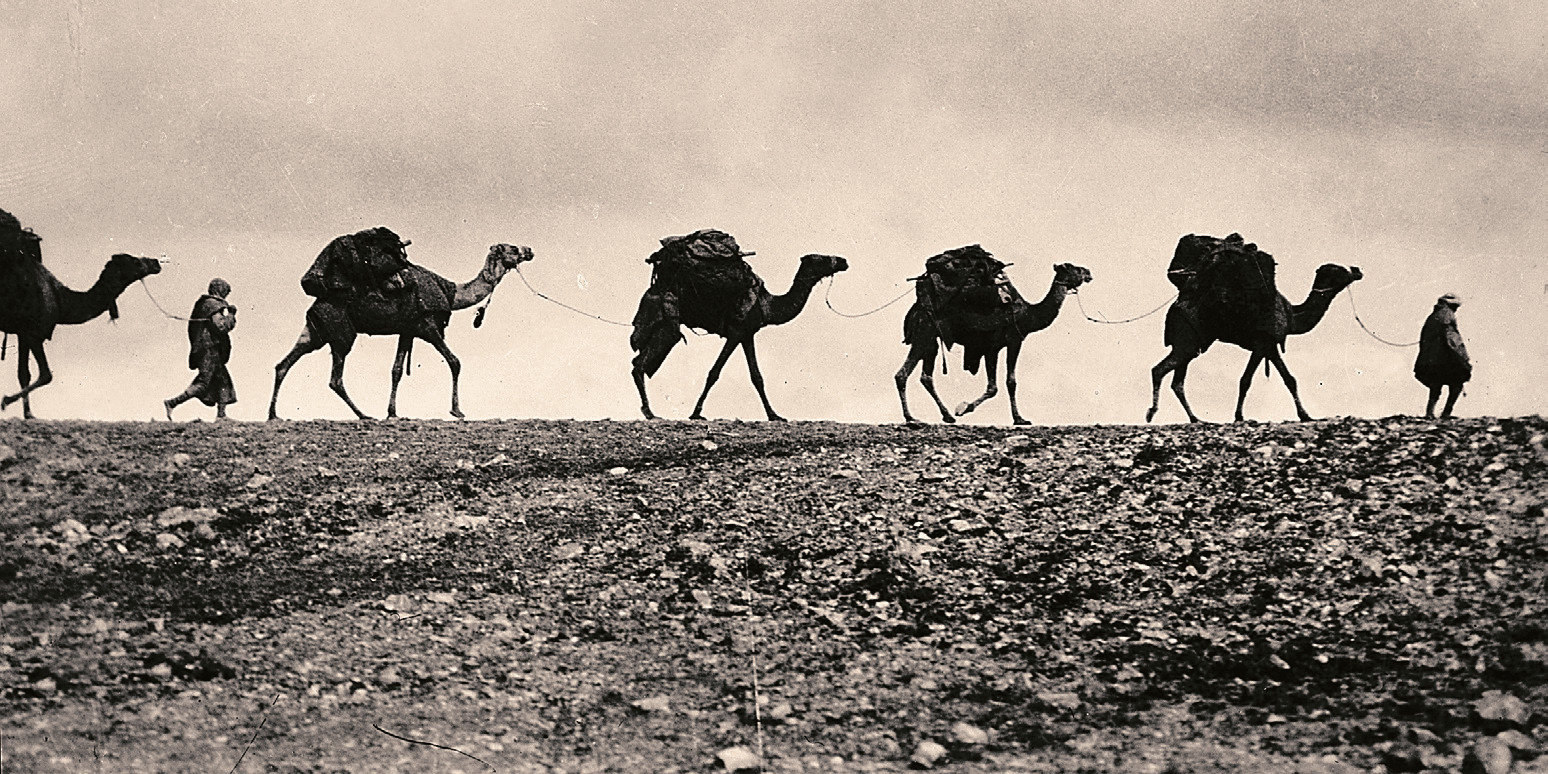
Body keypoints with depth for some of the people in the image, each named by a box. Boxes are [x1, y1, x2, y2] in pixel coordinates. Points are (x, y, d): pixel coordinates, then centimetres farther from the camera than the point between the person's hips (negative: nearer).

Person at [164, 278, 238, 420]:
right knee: (202, 383, -9)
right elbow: (221, 326, -24)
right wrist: (231, 316, -7)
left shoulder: (202, 304, 17)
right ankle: (172, 403, -11)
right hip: (210, 349, -10)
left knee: (223, 380, 12)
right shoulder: (214, 305, -12)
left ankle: (221, 414, 11)